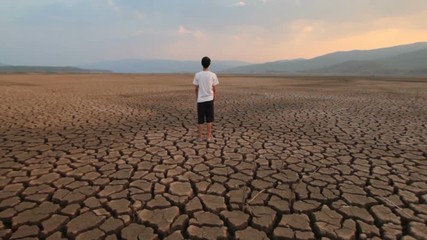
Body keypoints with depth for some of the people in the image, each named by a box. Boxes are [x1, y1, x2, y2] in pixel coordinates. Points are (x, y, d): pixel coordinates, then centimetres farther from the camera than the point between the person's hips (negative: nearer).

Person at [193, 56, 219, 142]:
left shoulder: (197, 75, -5)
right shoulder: (213, 75, -6)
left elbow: (196, 88, 1)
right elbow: (214, 89, -2)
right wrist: (214, 97, 14)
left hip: (200, 100, 0)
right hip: (209, 99, 0)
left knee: (200, 120, 8)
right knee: (209, 119, 9)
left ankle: (199, 137, 14)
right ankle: (209, 136, 12)